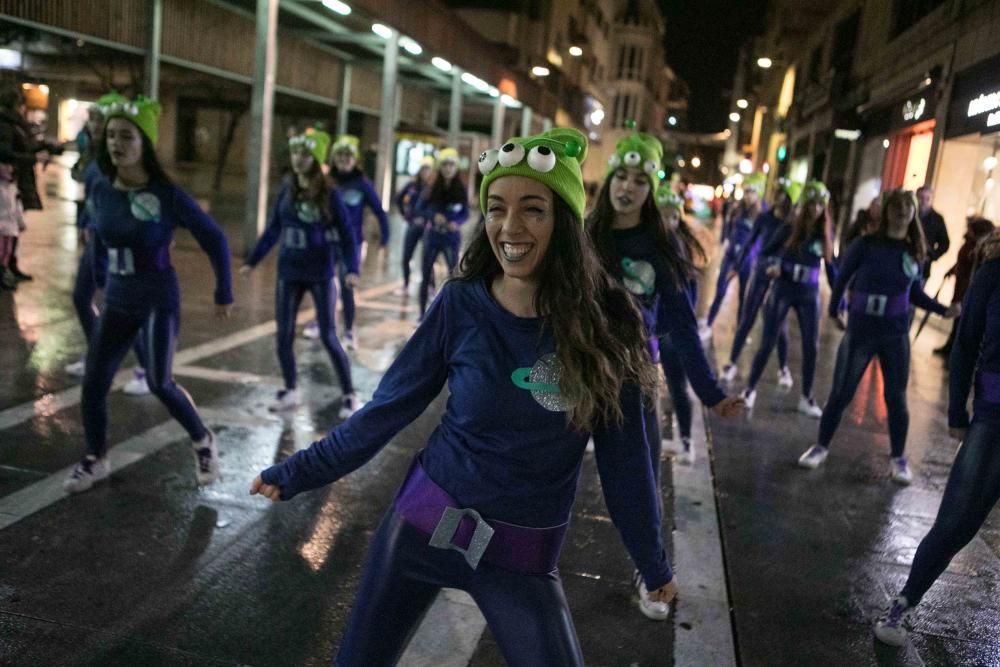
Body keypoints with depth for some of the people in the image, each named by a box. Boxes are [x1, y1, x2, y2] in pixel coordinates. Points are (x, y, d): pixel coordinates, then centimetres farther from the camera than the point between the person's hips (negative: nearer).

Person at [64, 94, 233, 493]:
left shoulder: (167, 194, -16)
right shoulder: (101, 191, -1)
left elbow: (214, 239, -9)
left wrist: (223, 294, -5)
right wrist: (101, 281, 21)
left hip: (159, 300, -5)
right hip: (116, 301, 5)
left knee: (160, 384, -12)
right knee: (93, 383, 4)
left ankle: (203, 442, 13)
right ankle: (95, 460, 24)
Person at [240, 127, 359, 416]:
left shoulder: (329, 195, -9)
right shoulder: (286, 191, 3)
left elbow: (345, 235, -8)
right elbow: (272, 230, 11)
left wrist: (352, 269, -20)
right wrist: (252, 261, 11)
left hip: (320, 275, -4)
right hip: (288, 273, 4)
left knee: (328, 337, -2)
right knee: (284, 335, 6)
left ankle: (349, 394, 10)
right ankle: (290, 391, 23)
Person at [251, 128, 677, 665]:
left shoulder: (602, 321, -11)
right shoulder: (461, 304, -11)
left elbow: (624, 455, -2)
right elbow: (388, 409, -1)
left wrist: (653, 562, 6)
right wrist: (299, 472, 2)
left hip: (524, 557, 0)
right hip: (425, 520, 1)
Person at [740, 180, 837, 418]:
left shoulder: (826, 234, 1)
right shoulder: (789, 228, -6)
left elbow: (831, 266, 6)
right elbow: (765, 252, 2)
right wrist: (774, 265, -19)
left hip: (810, 294, 2)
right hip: (783, 289, -2)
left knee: (811, 347, 3)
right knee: (768, 343, 1)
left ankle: (806, 398, 17)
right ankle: (750, 389, 17)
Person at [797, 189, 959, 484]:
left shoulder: (915, 251, 1)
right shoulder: (865, 244, -9)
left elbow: (916, 293, 9)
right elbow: (842, 277, 2)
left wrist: (944, 310, -4)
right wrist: (834, 311, 9)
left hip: (896, 336, 2)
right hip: (860, 332, -2)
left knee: (896, 397, 7)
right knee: (841, 393, 4)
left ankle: (898, 458, 23)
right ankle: (821, 446, 21)